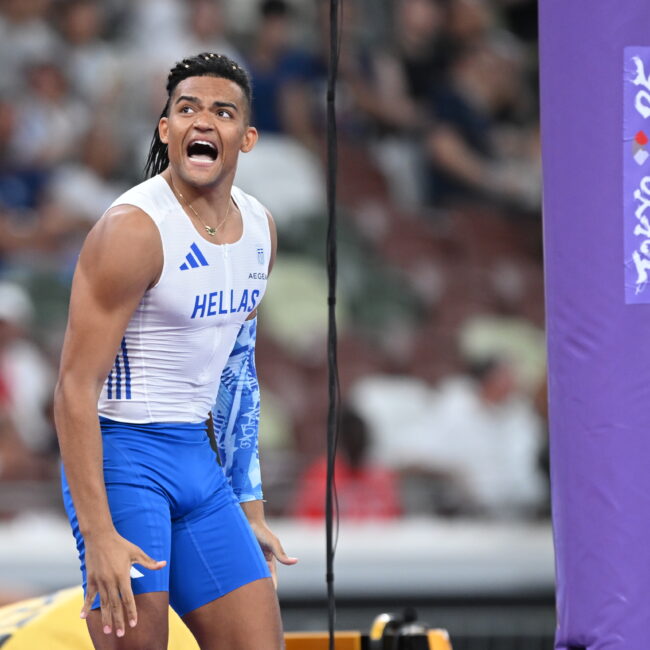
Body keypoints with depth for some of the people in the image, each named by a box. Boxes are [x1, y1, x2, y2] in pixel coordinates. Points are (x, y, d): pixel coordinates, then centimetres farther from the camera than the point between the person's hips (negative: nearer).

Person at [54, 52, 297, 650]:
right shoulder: (134, 229, -16)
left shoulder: (260, 229, 8)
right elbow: (76, 386, -19)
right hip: (123, 452, -8)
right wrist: (98, 536, -25)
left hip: (196, 459, 8)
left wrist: (250, 509, 20)